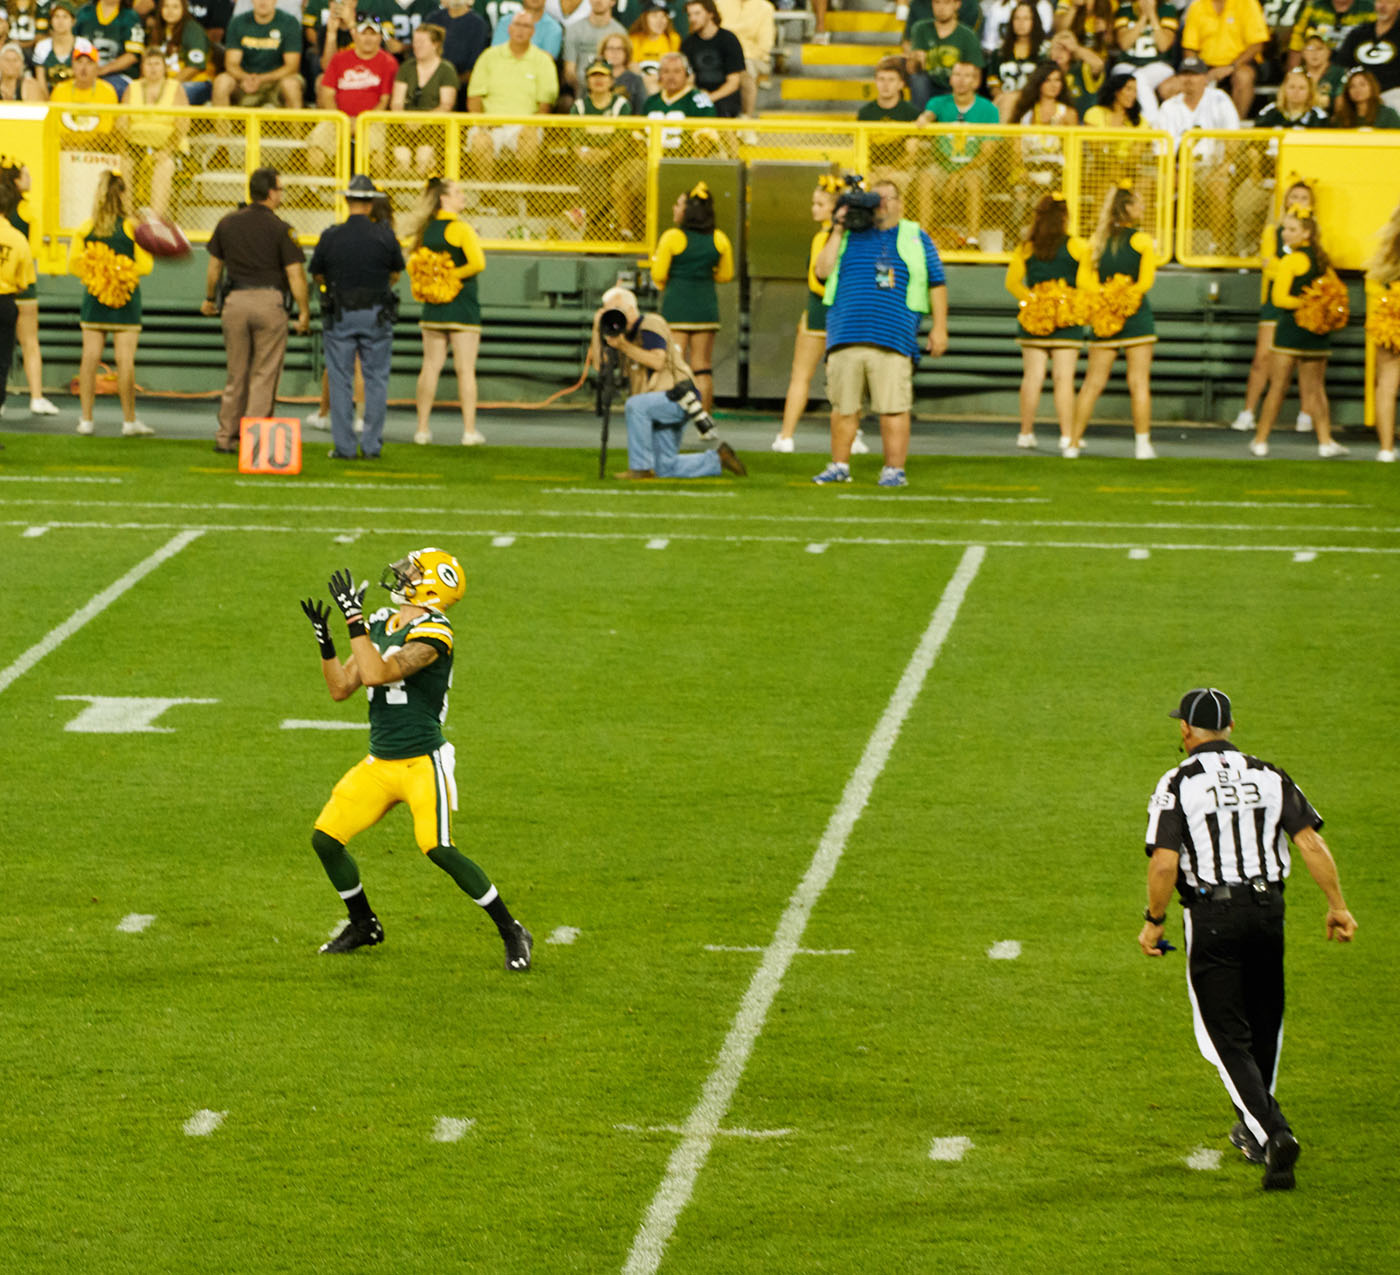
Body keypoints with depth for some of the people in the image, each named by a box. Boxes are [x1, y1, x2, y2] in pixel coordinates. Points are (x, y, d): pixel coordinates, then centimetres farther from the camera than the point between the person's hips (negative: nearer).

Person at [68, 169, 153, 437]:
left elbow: (73, 262, 1)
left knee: (90, 357, 5)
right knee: (125, 359, 0)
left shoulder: (85, 228, 0)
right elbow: (145, 264, -7)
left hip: (93, 297, 3)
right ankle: (129, 420, 5)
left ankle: (86, 418, 5)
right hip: (126, 300, -3)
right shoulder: (131, 228, -8)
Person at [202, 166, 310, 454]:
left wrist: (210, 299, 28)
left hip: (235, 301, 4)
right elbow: (295, 275, -10)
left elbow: (214, 266, 15)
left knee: (236, 374, 13)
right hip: (270, 301, -4)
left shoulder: (227, 223, 6)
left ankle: (226, 436, 14)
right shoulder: (281, 230, -7)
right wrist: (304, 313, -2)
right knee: (264, 376, 2)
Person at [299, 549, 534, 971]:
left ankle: (512, 932, -2)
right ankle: (364, 925, 24)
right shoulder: (380, 624, 9)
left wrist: (354, 617, -27)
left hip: (423, 763, -8)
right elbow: (341, 688, 11)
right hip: (379, 763, 8)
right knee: (325, 838, 4)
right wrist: (324, 640, -1)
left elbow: (377, 674, -28)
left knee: (438, 849, -18)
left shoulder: (432, 633, -16)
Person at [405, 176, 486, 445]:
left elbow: (412, 262, 15)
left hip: (433, 306, 6)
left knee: (431, 366, 10)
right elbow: (478, 263, -23)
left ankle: (422, 429, 10)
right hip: (461, 306, -6)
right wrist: (455, 275, -9)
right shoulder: (459, 228, -12)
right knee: (465, 369, -1)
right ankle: (469, 431, -1)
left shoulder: (426, 229, 7)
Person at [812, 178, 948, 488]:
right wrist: (837, 232, 2)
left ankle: (895, 469, -1)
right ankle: (839, 465, 16)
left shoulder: (915, 238, 14)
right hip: (846, 337, 2)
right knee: (843, 406, 5)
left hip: (892, 340, -2)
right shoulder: (850, 236, 17)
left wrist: (939, 328, 6)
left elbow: (937, 284, 14)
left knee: (893, 408, -7)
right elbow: (822, 271, 6)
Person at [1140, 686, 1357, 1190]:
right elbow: (1311, 841, -2)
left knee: (1227, 1036, -2)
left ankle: (1273, 1134, -19)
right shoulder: (1268, 776, 6)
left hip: (1211, 915, -4)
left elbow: (1164, 863, -13)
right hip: (1268, 909, 4)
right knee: (1264, 1025, 21)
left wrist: (1153, 921, -1)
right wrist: (1337, 905, 1)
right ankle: (1255, 1129, 33)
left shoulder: (1178, 783, -5)